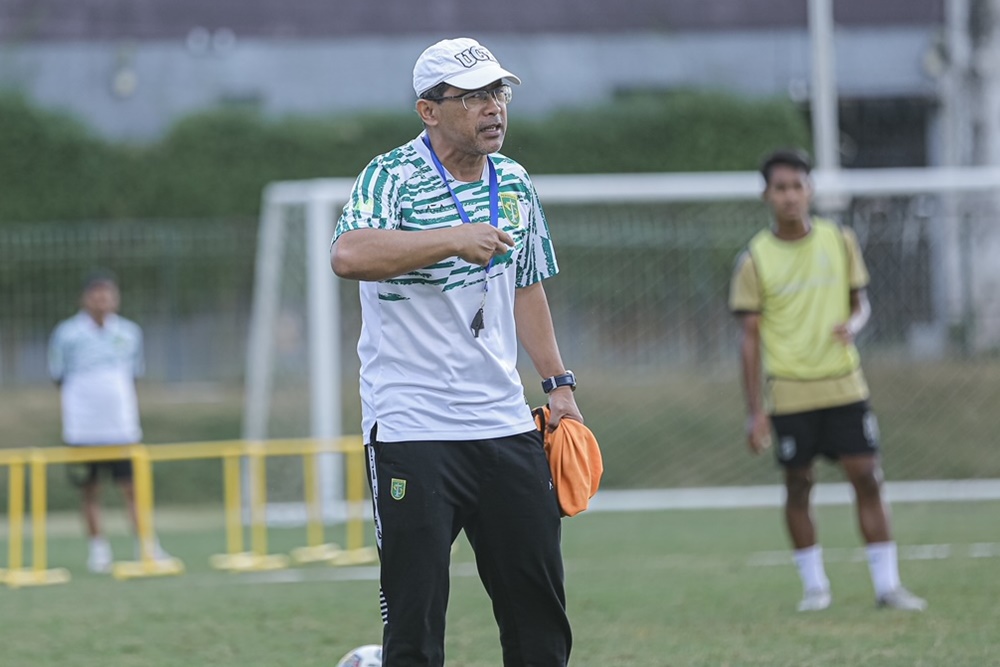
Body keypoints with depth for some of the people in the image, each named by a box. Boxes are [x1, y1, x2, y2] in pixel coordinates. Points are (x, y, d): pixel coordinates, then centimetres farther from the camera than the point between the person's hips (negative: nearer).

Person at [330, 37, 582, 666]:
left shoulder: (514, 183, 11)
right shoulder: (391, 177, -9)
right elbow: (348, 255, -30)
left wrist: (559, 383, 18)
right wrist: (455, 239, -31)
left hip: (506, 424, 6)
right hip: (412, 431, -6)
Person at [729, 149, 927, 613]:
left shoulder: (840, 242, 3)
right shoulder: (755, 259, -3)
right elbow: (750, 337, -1)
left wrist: (852, 324, -12)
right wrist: (754, 411, -6)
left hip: (844, 385, 1)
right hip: (790, 393, -1)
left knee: (867, 478, -3)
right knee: (798, 485, 3)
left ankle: (887, 584, 2)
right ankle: (814, 586, 15)